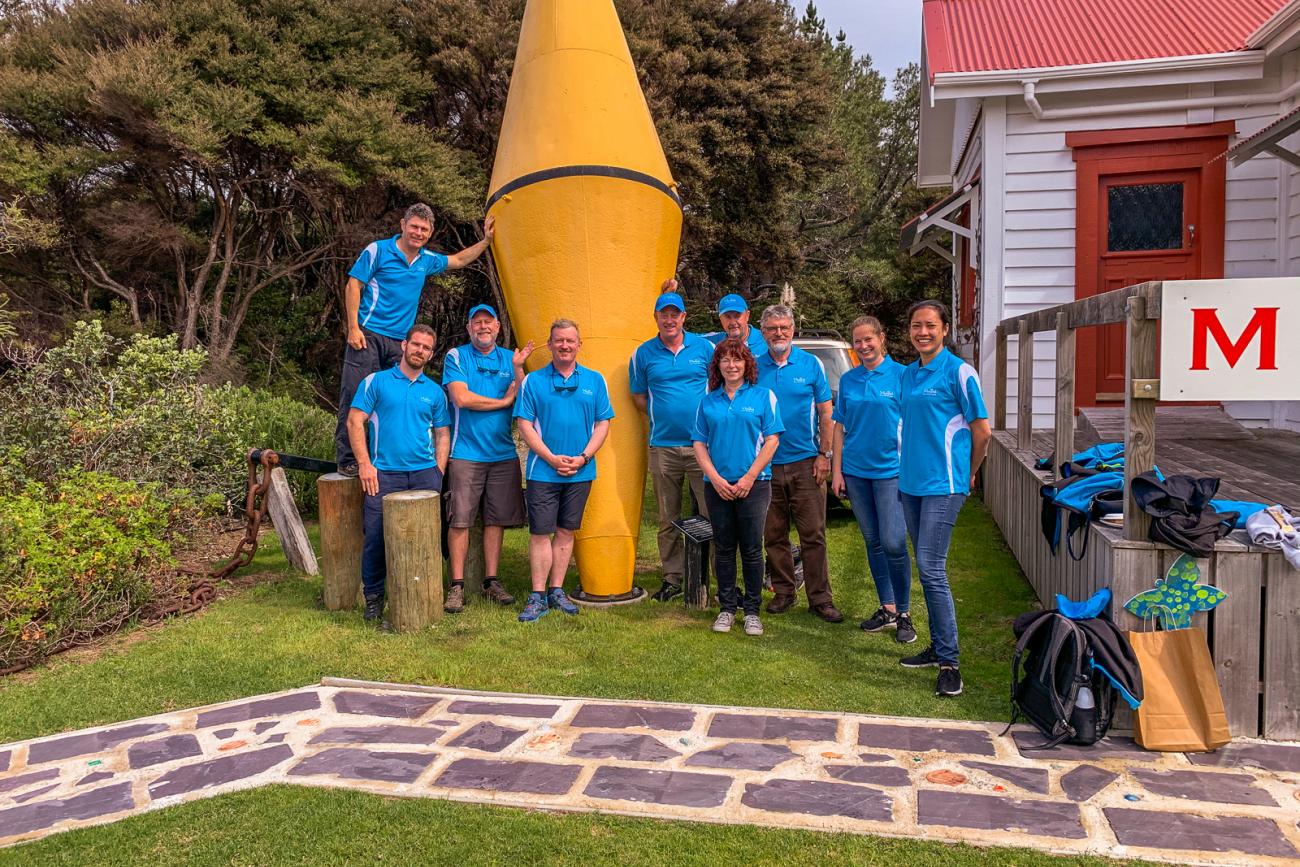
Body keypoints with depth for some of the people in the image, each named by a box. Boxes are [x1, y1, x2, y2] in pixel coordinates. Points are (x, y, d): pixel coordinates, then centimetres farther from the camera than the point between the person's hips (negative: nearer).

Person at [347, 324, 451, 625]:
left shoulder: (435, 391, 14)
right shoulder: (376, 382, 6)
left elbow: (442, 434, 15)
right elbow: (355, 422, 1)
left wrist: (438, 472, 3)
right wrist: (365, 464, -7)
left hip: (425, 473, 2)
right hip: (384, 473, -2)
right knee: (376, 535, -4)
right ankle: (373, 596, 12)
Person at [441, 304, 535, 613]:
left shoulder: (509, 358, 11)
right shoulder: (456, 356, 1)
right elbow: (461, 398, -13)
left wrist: (518, 368, -13)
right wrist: (505, 401, -5)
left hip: (503, 452, 4)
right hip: (466, 452, -3)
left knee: (496, 519, 7)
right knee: (460, 520, -3)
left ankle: (491, 581, 17)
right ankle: (457, 585, 5)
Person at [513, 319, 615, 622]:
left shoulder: (595, 381, 6)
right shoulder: (533, 381, 0)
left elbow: (602, 423, 5)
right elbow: (525, 424, -3)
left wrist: (583, 457, -8)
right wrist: (552, 458, -12)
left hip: (581, 471, 2)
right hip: (544, 470, -2)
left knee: (566, 531, 10)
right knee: (540, 532, -1)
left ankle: (557, 590, 20)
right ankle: (538, 596, 7)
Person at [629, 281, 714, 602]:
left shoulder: (704, 347, 4)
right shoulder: (643, 353, 6)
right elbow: (639, 397, 13)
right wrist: (662, 415, 1)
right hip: (662, 446, 2)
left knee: (713, 513, -2)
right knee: (668, 518, 10)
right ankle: (672, 577, 20)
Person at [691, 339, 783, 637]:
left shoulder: (763, 396, 3)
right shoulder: (708, 402, 10)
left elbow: (772, 440, -2)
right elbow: (699, 443, 7)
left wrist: (749, 477, -10)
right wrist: (714, 478, -7)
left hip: (753, 484, -2)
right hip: (717, 486, 2)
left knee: (752, 550, 2)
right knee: (724, 549, 8)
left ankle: (752, 610, 14)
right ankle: (727, 608, 19)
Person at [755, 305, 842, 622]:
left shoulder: (811, 364, 1)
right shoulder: (755, 367, 3)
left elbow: (826, 414, 3)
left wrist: (824, 455, -4)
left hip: (805, 462, -1)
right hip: (767, 464, 2)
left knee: (813, 534, 0)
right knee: (774, 535, 9)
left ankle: (820, 598, 7)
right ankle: (783, 591, 22)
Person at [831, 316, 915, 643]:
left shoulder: (901, 374, -3)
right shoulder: (848, 380, 8)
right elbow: (840, 427, 11)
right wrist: (837, 470, 6)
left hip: (890, 469, -4)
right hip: (855, 471, 4)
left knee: (893, 543, -9)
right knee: (873, 542, 11)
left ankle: (903, 614, 6)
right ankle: (887, 608, 22)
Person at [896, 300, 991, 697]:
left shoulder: (958, 371, -9)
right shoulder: (907, 374, 12)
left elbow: (981, 430, -7)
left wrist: (968, 474, 3)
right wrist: (908, 469, 15)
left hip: (943, 484, -7)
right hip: (911, 482, 7)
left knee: (931, 568, -10)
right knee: (925, 567, 13)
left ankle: (949, 662, -1)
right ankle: (938, 645, 26)